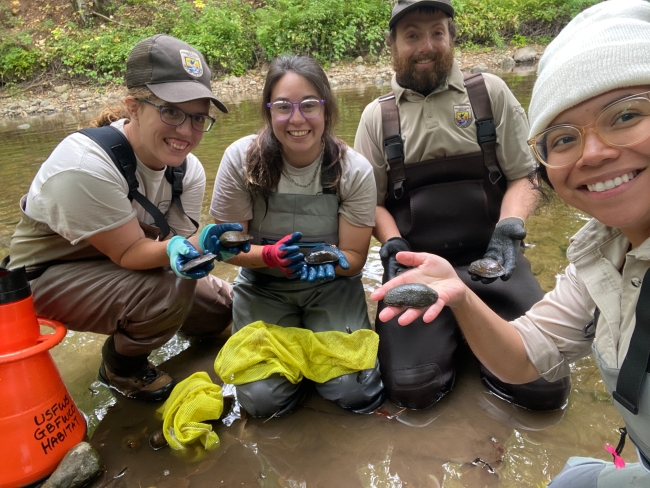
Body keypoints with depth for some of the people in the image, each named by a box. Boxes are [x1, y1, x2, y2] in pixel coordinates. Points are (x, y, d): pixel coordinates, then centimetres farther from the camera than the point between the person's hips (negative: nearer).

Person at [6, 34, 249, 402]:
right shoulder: (84, 165, -34)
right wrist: (171, 250, -50)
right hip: (49, 274, -6)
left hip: (120, 257, 7)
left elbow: (175, 240, -16)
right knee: (167, 292, -32)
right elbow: (128, 252, -30)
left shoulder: (188, 170, -14)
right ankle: (121, 365, 1)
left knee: (219, 308, 5)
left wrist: (196, 246, -39)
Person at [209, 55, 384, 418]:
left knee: (357, 392, -14)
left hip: (331, 287, 1)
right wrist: (271, 255, -30)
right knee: (264, 400, -14)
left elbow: (354, 258, -10)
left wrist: (328, 260, -33)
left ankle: (314, 340, 18)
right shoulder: (241, 159, -17)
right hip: (263, 287, 0)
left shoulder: (354, 170, -16)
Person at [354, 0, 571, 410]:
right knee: (413, 388, -15)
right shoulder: (377, 115, 9)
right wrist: (393, 247, -10)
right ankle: (446, 335, 16)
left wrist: (508, 231, -11)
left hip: (490, 255, 1)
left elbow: (524, 175, 7)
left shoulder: (490, 92, 8)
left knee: (548, 387, -10)